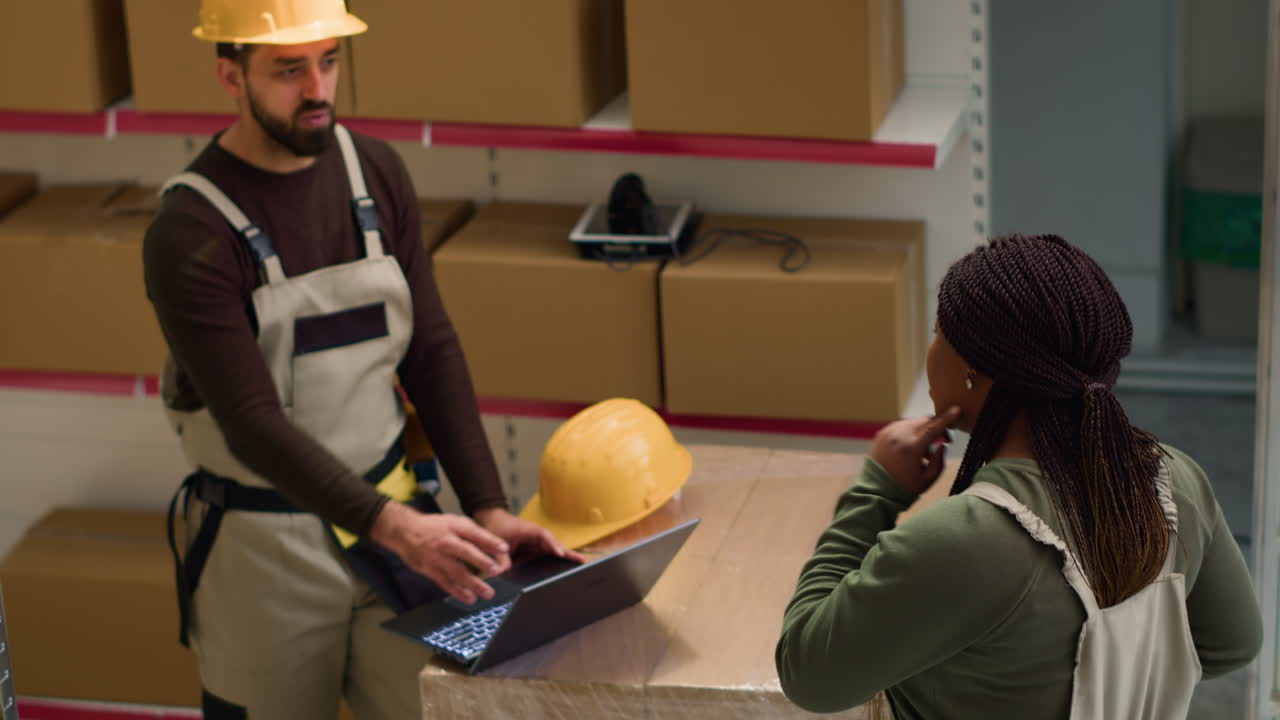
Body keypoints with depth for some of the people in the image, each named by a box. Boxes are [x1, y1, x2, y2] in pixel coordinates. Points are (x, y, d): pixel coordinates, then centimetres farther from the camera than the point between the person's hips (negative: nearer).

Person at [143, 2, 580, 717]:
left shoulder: (377, 173, 0)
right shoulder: (190, 235, -18)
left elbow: (431, 352, 2)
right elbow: (253, 425, -24)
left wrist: (489, 510, -8)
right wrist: (392, 527, -36)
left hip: (393, 513, 5)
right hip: (267, 545, -4)